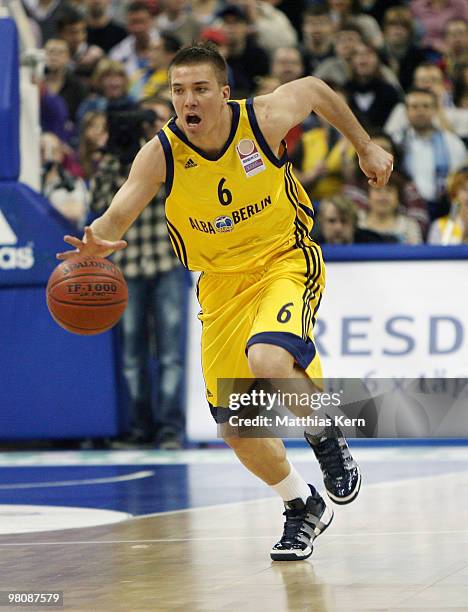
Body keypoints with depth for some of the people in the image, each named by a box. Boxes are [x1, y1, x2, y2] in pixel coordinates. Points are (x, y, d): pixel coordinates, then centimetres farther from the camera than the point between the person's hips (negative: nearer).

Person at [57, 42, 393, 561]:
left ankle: (326, 436, -3)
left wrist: (366, 147, 13)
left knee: (267, 360, -34)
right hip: (221, 282, 3)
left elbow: (315, 89, 3)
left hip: (285, 261, -3)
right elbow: (117, 216, -24)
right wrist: (99, 240, -48)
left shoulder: (264, 118, -18)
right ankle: (304, 508, 28)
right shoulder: (160, 154, -16)